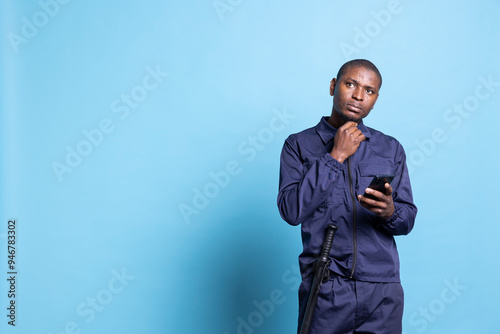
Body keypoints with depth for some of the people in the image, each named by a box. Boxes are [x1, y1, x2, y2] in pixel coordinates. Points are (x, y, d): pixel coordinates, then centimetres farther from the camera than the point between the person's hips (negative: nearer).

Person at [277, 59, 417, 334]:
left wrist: (389, 211, -15)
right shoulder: (299, 145, 2)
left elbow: (408, 220, 8)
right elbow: (291, 211, -12)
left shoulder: (391, 149, 10)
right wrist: (335, 157, -12)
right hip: (324, 289, -2)